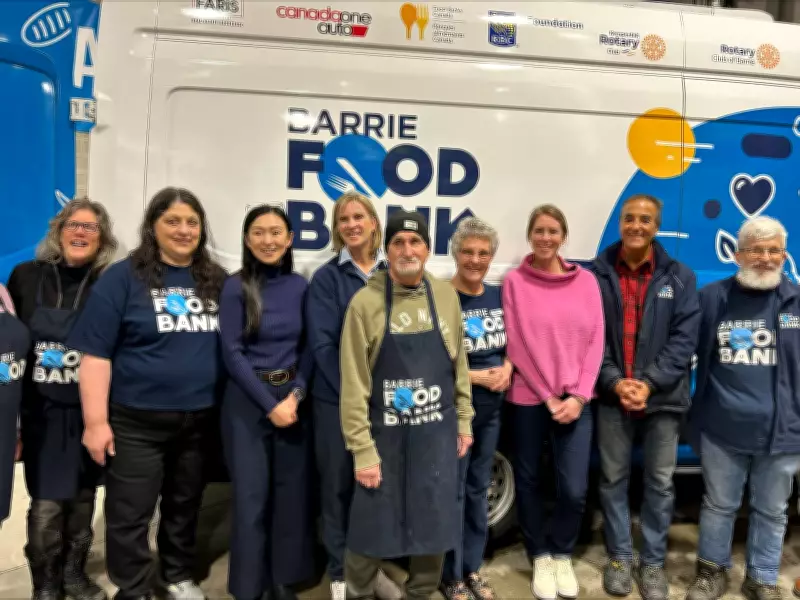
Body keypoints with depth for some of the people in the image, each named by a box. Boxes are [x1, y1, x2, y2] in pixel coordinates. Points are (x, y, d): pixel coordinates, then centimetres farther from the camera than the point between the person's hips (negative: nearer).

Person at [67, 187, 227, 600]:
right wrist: (96, 421, -13)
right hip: (136, 421, -4)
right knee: (130, 514, 7)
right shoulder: (124, 277, -7)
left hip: (199, 419, 4)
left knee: (185, 505, 19)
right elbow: (95, 353, -9)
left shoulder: (216, 281, 5)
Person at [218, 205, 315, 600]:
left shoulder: (300, 286, 4)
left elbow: (308, 347, 6)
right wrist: (269, 404, -13)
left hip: (293, 398, 3)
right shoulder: (236, 287, -6)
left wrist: (297, 393, -9)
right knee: (251, 497, 3)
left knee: (292, 491, 9)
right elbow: (232, 353, -9)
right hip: (248, 401, -3)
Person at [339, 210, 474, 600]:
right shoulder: (365, 302, -10)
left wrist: (464, 421, 10)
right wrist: (362, 449, -12)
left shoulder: (445, 296, 1)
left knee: (434, 526, 14)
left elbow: (459, 364, 10)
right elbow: (353, 383, -11)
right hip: (384, 436, -3)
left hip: (437, 435, 3)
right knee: (371, 528, 9)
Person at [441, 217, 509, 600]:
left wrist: (507, 368, -7)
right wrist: (476, 376, -16)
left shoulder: (499, 296, 5)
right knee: (453, 492, 4)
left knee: (479, 489, 16)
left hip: (491, 409, 6)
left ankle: (472, 568, 32)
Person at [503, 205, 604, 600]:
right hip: (529, 400, -1)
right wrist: (549, 397, -8)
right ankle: (540, 557, 32)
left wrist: (577, 395, -8)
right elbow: (517, 344, -6)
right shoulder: (515, 282, -2)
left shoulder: (586, 281, 5)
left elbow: (595, 341, 2)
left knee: (574, 490, -2)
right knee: (529, 482, 10)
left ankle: (562, 555, 26)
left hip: (575, 401, 1)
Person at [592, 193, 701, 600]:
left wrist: (649, 383, -14)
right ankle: (619, 558, 27)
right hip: (612, 395, 0)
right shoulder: (598, 274, -1)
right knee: (613, 479, 10)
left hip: (663, 397, 1)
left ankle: (652, 563, 25)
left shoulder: (680, 277, 3)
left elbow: (684, 339, -4)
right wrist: (615, 382, -14)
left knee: (660, 482, 9)